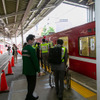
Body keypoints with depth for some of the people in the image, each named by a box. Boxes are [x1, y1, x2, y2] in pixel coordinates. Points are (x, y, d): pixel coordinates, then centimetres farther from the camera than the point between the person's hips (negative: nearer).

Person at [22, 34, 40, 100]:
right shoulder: (32, 49, -20)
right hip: (32, 70, -9)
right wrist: (38, 70, -11)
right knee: (32, 85, 6)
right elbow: (35, 60, -19)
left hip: (26, 70, 9)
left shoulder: (24, 48, 8)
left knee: (29, 84, 20)